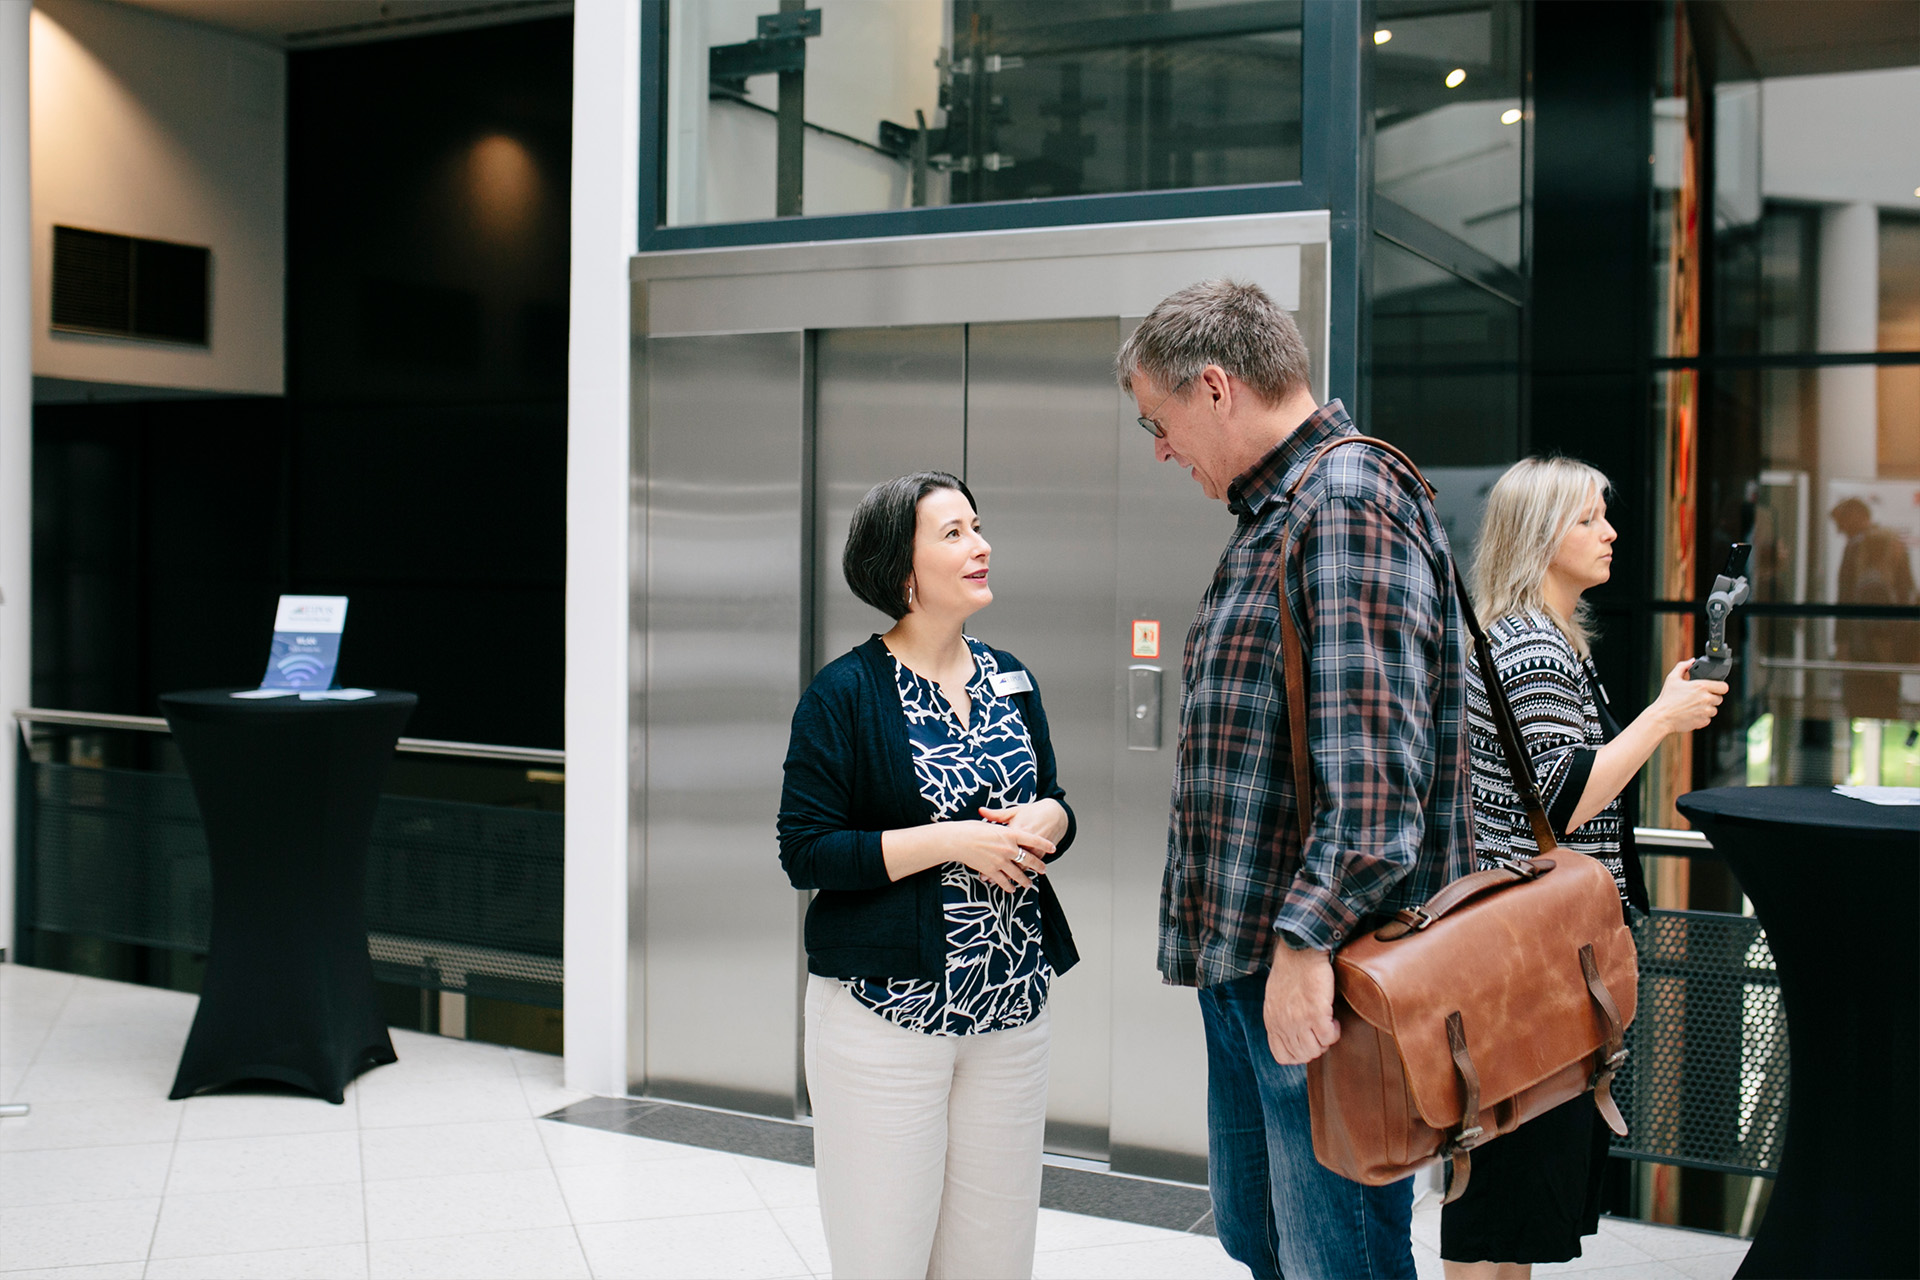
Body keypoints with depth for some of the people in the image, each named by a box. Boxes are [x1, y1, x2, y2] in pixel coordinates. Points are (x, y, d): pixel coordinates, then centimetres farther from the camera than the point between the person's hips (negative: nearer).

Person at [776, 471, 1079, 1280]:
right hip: (886, 1014, -5)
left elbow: (1053, 805, 19)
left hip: (1011, 1003, 5)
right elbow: (805, 852, -12)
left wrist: (1042, 820, -6)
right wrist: (954, 841, -18)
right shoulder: (846, 693, -8)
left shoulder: (1011, 682, 10)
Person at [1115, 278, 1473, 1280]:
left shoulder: (1353, 504, -15)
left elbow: (1377, 767, -24)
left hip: (1322, 978, -10)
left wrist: (1305, 939, -27)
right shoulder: (1272, 516, 18)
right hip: (1244, 966, 10)